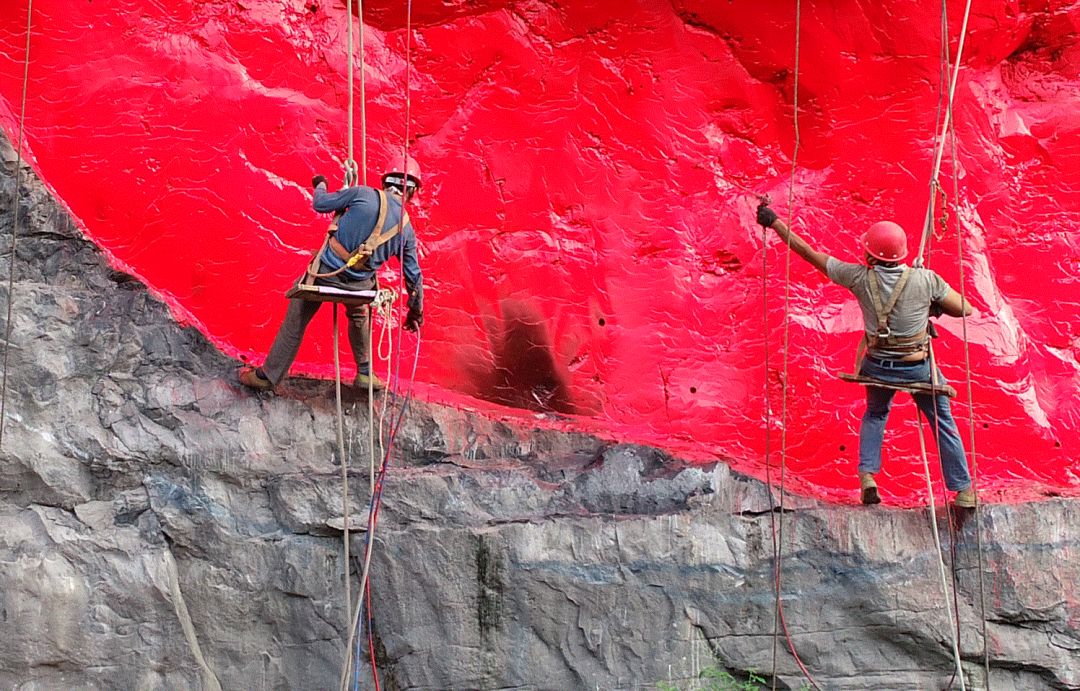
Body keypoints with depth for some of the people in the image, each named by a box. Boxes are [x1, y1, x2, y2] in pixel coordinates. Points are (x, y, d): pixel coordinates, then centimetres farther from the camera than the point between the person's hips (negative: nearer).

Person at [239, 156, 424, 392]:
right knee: (359, 316, 36)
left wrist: (320, 185, 21)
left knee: (295, 323, 15)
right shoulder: (407, 230, 0)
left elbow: (320, 204, -2)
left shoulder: (363, 194, -10)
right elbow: (414, 275, 9)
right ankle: (365, 373, 38)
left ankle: (268, 375, 27)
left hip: (326, 271, -2)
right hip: (358, 285, 2)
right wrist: (416, 311, 24)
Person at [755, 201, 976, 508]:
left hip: (878, 367, 2)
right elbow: (965, 309, -5)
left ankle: (867, 474, 13)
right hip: (918, 367, -1)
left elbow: (809, 253, -6)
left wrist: (774, 222, 2)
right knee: (943, 422, 15)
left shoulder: (860, 278, -13)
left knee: (875, 414, 29)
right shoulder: (924, 279, -15)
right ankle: (963, 490, 18)